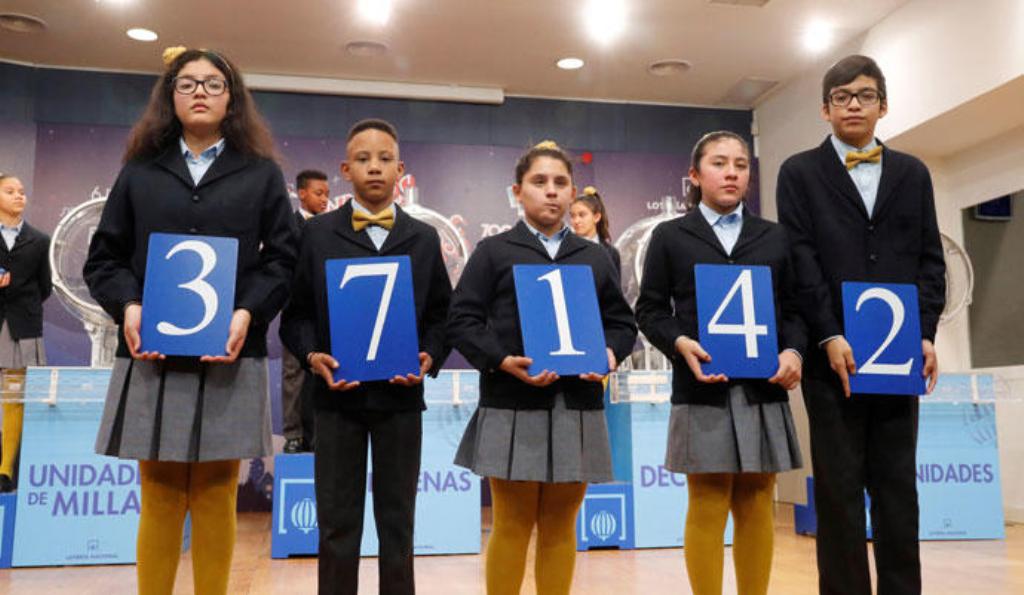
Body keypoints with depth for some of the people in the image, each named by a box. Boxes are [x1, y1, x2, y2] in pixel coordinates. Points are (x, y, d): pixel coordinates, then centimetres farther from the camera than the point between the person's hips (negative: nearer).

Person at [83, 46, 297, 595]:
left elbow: (283, 259, 3)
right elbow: (103, 257, 10)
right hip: (151, 356, 1)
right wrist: (128, 306, -9)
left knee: (215, 499, 5)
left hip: (229, 357, -1)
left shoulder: (261, 174, 10)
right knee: (160, 499, 6)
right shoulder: (139, 172, 13)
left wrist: (248, 313, -13)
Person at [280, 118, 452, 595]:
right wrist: (312, 355, -15)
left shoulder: (425, 239, 8)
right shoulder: (317, 233, 5)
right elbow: (296, 313, 2)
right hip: (338, 395, -1)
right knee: (337, 525, 8)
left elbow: (441, 314, 7)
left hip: (400, 395, 1)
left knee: (397, 524, 11)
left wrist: (430, 357, -11)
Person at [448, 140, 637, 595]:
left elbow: (622, 322, 14)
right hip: (512, 406, -3)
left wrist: (610, 353, -8)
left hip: (577, 407, 3)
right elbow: (462, 321, -3)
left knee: (560, 525, 11)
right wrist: (502, 362, -18)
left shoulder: (595, 258, 14)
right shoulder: (493, 252, 4)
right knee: (512, 525, 5)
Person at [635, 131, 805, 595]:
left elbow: (794, 308, 11)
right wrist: (681, 345, -14)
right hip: (702, 389, -2)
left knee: (756, 509, 8)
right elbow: (649, 310, 4)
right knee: (708, 509, 1)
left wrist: (793, 352, -8)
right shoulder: (670, 236, 8)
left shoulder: (774, 237, 15)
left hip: (763, 388, 3)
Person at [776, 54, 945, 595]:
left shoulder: (912, 173, 15)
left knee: (898, 485, 8)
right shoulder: (799, 173, 6)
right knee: (839, 487, 1)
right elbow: (800, 259, -4)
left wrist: (925, 334, -3)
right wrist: (829, 337, -13)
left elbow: (930, 259, 10)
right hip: (833, 353, -3)